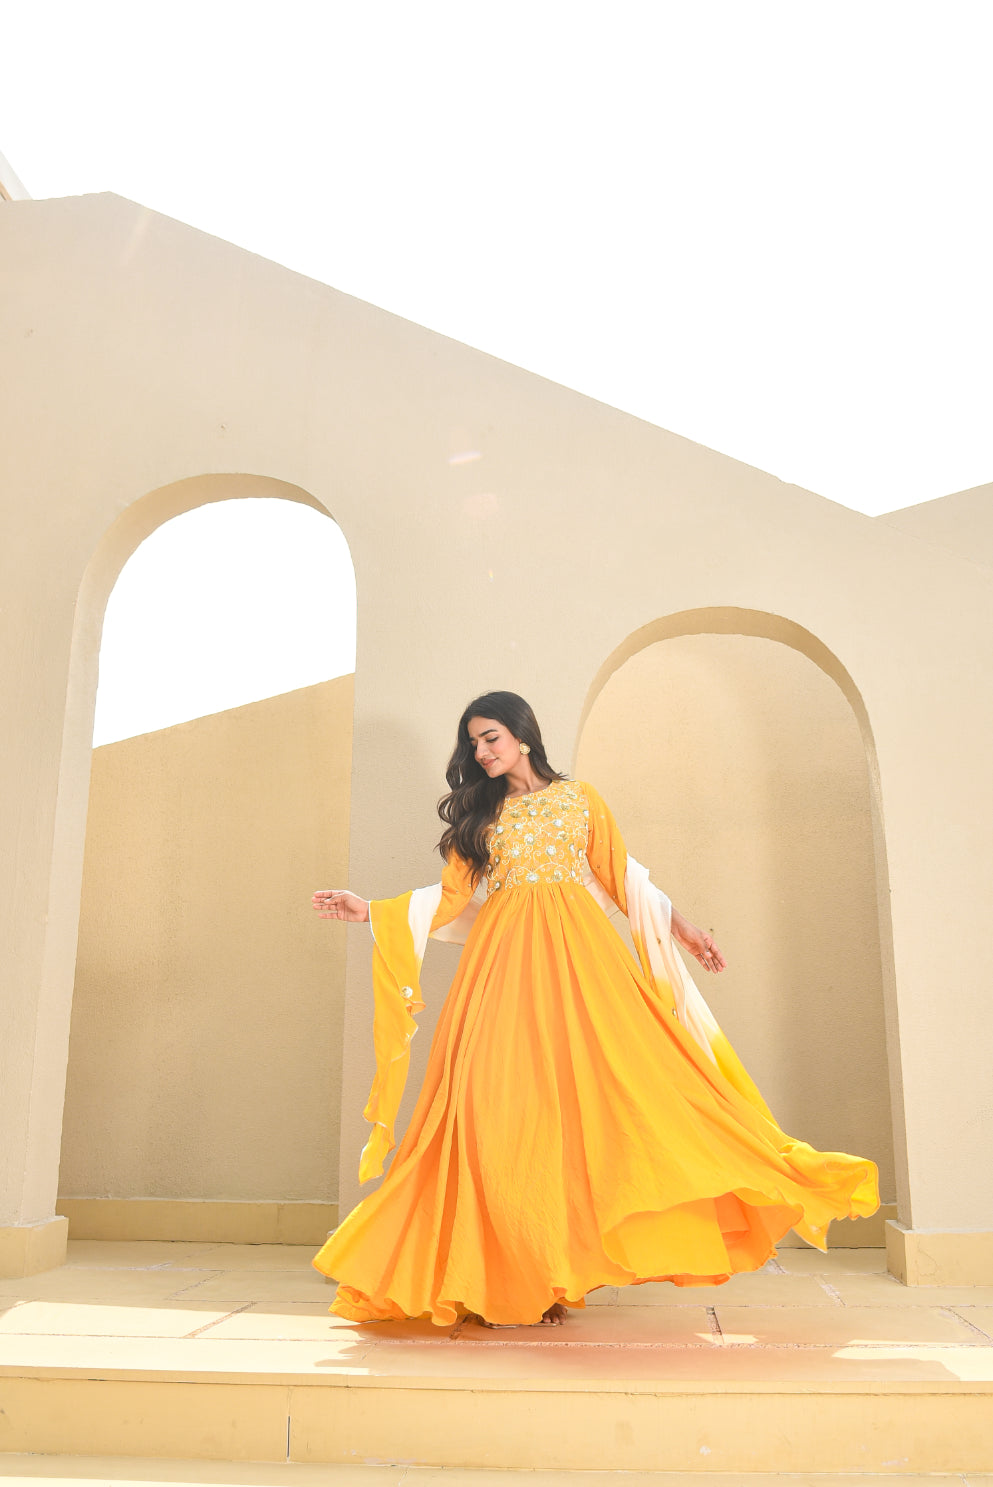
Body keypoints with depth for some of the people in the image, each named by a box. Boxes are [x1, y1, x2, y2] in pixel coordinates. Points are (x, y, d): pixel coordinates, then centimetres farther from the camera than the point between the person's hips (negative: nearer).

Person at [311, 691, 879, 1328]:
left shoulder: (579, 797, 15)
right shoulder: (478, 814, 17)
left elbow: (622, 874, 14)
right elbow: (453, 897, 13)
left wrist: (676, 923, 5)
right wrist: (371, 910, 5)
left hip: (580, 953, -1)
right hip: (508, 962, 1)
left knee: (596, 1084, -12)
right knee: (511, 1100, -10)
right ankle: (522, 1277, -4)